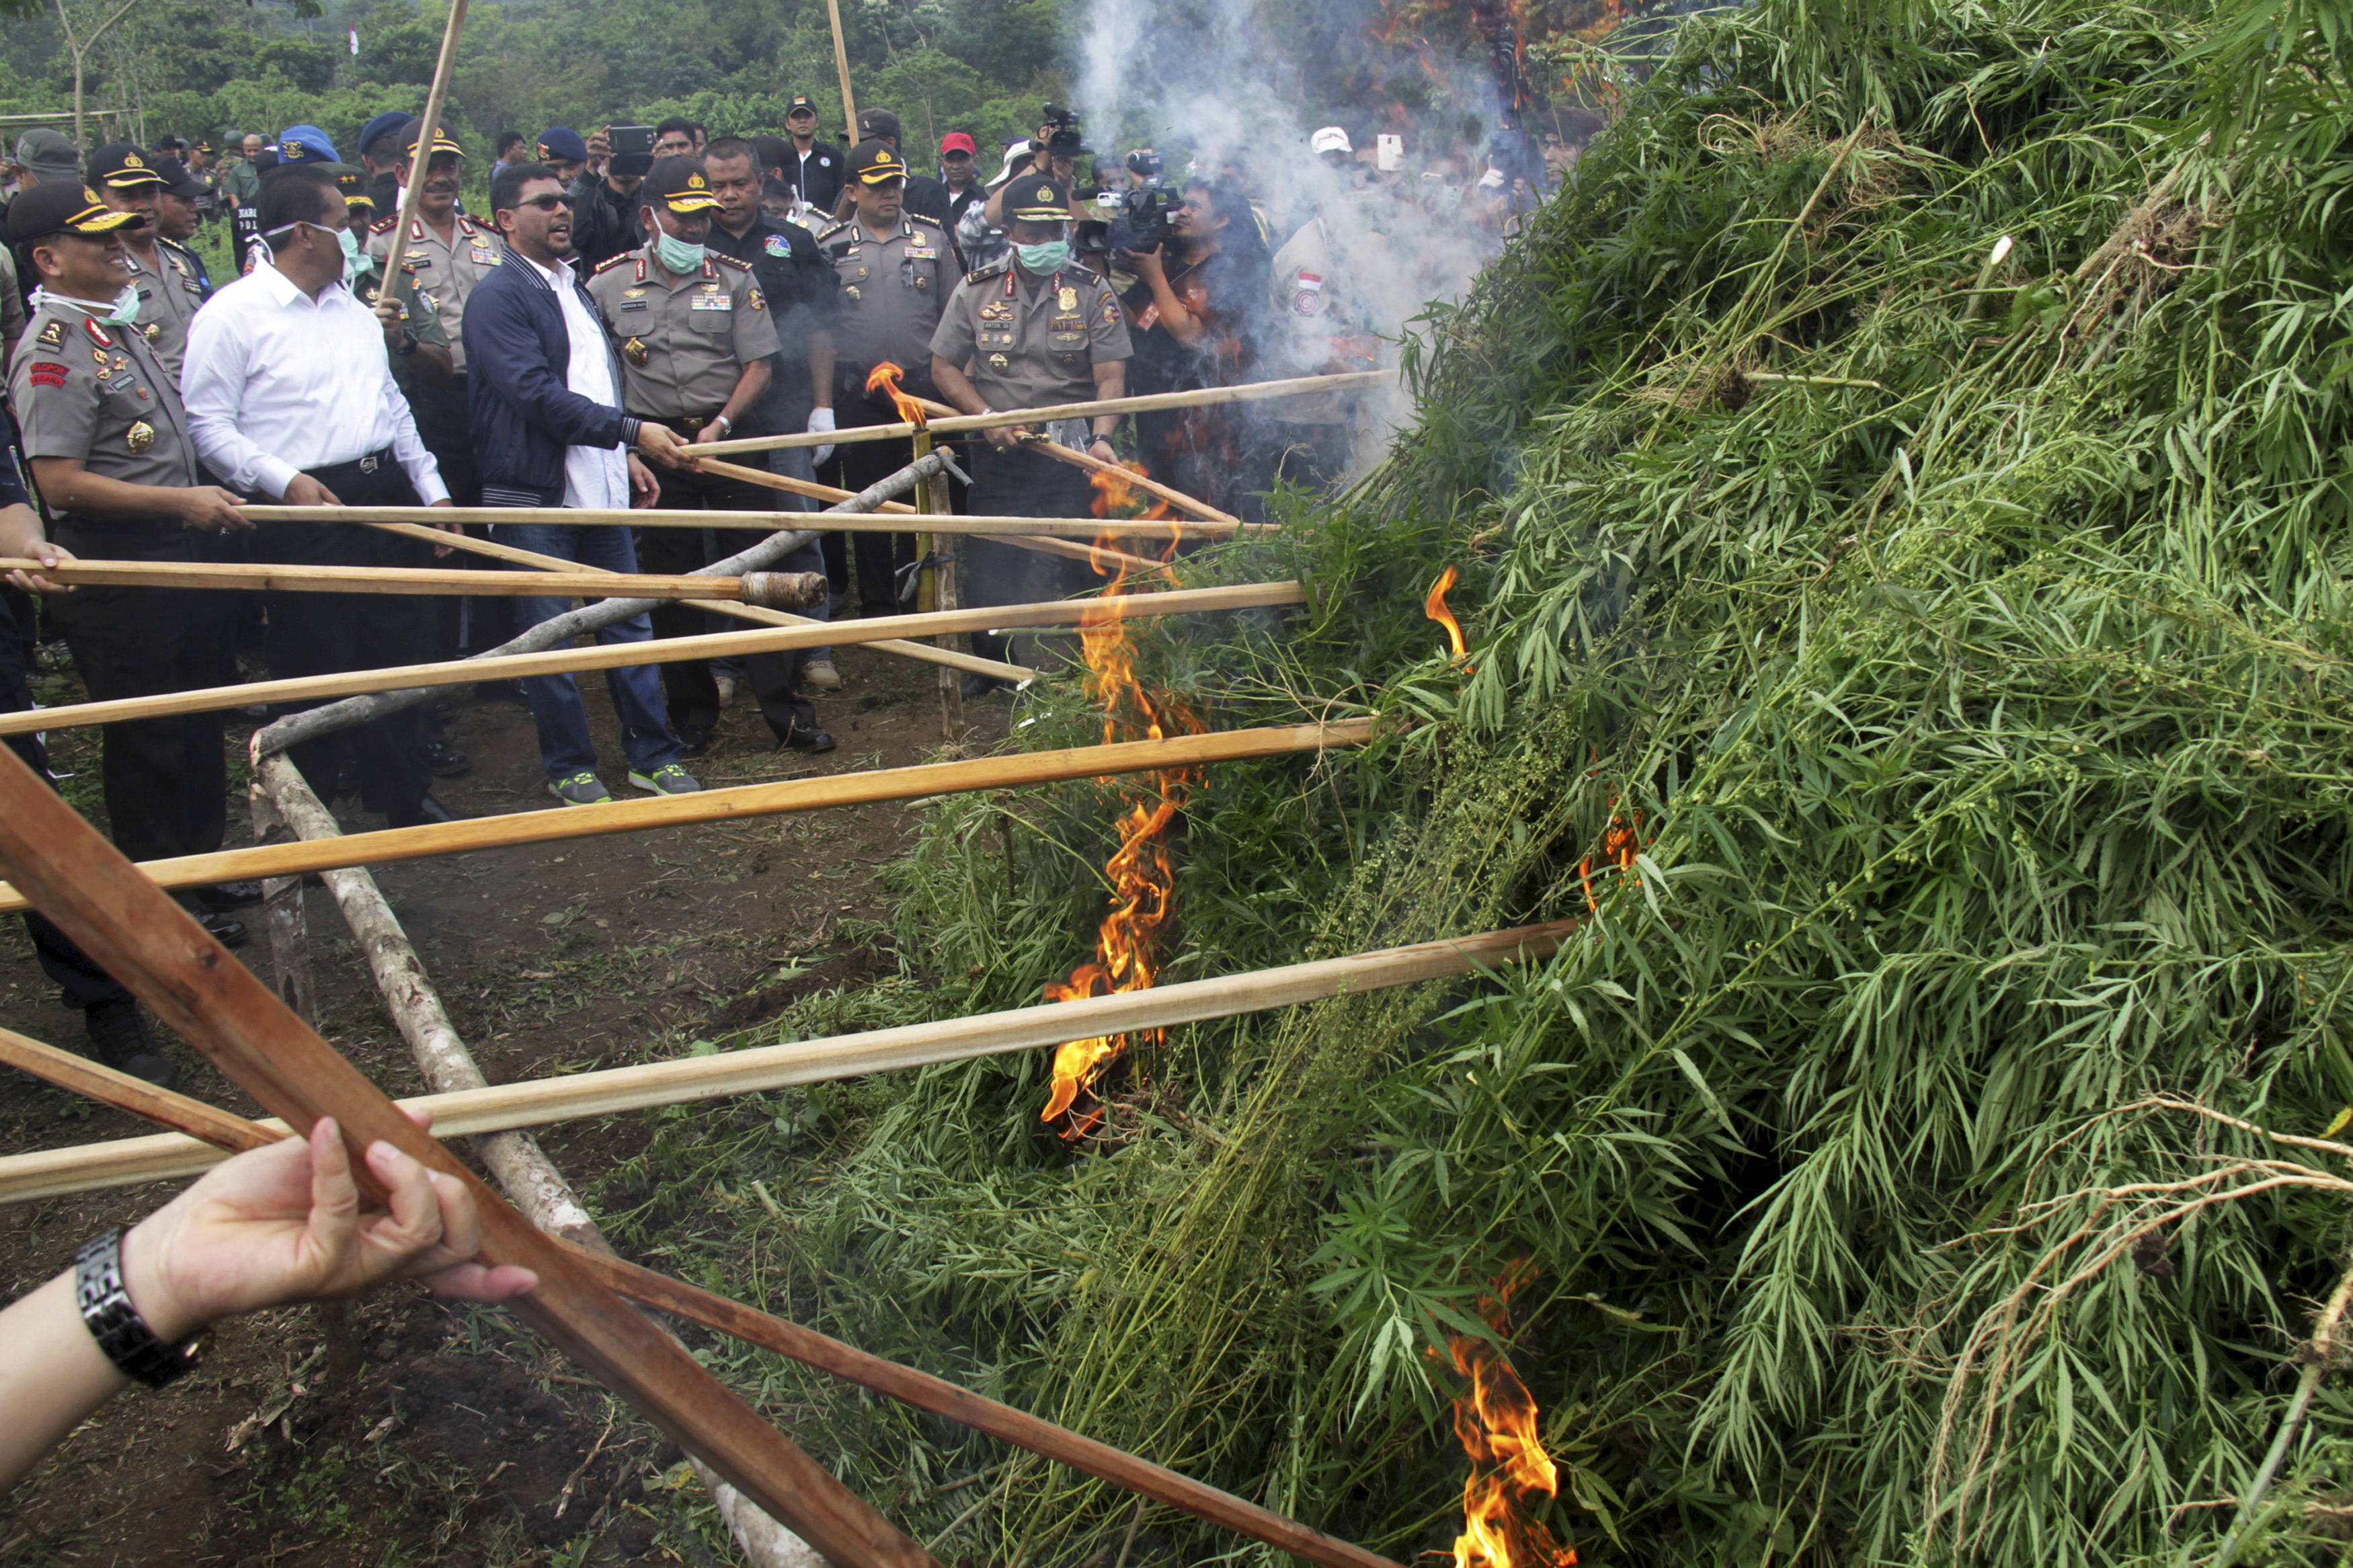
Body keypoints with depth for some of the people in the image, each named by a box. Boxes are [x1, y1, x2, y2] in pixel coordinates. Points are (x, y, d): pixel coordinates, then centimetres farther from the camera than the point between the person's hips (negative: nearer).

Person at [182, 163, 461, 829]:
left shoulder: (353, 307, 15)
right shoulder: (232, 314, -8)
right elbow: (207, 425, -11)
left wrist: (431, 488, 15)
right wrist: (284, 481, -22)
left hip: (385, 499, 7)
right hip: (307, 510, -7)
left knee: (398, 650, 13)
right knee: (312, 672, 3)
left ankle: (405, 797, 27)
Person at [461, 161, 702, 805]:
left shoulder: (577, 289, 18)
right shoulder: (497, 297, -10)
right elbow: (538, 395, -20)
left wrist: (625, 460, 18)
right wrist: (633, 431, -23)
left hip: (602, 492, 7)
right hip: (535, 501, -7)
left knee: (629, 624, 9)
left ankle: (652, 755, 19)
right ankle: (569, 767, 16)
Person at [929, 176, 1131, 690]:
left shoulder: (1093, 292, 0)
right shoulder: (976, 290, 4)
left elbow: (1111, 376, -8)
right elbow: (944, 367, 6)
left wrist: (1101, 437, -25)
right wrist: (988, 416, -9)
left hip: (1071, 455, -1)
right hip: (999, 456, 2)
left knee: (1072, 565, -2)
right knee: (992, 562, 5)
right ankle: (990, 661, 27)